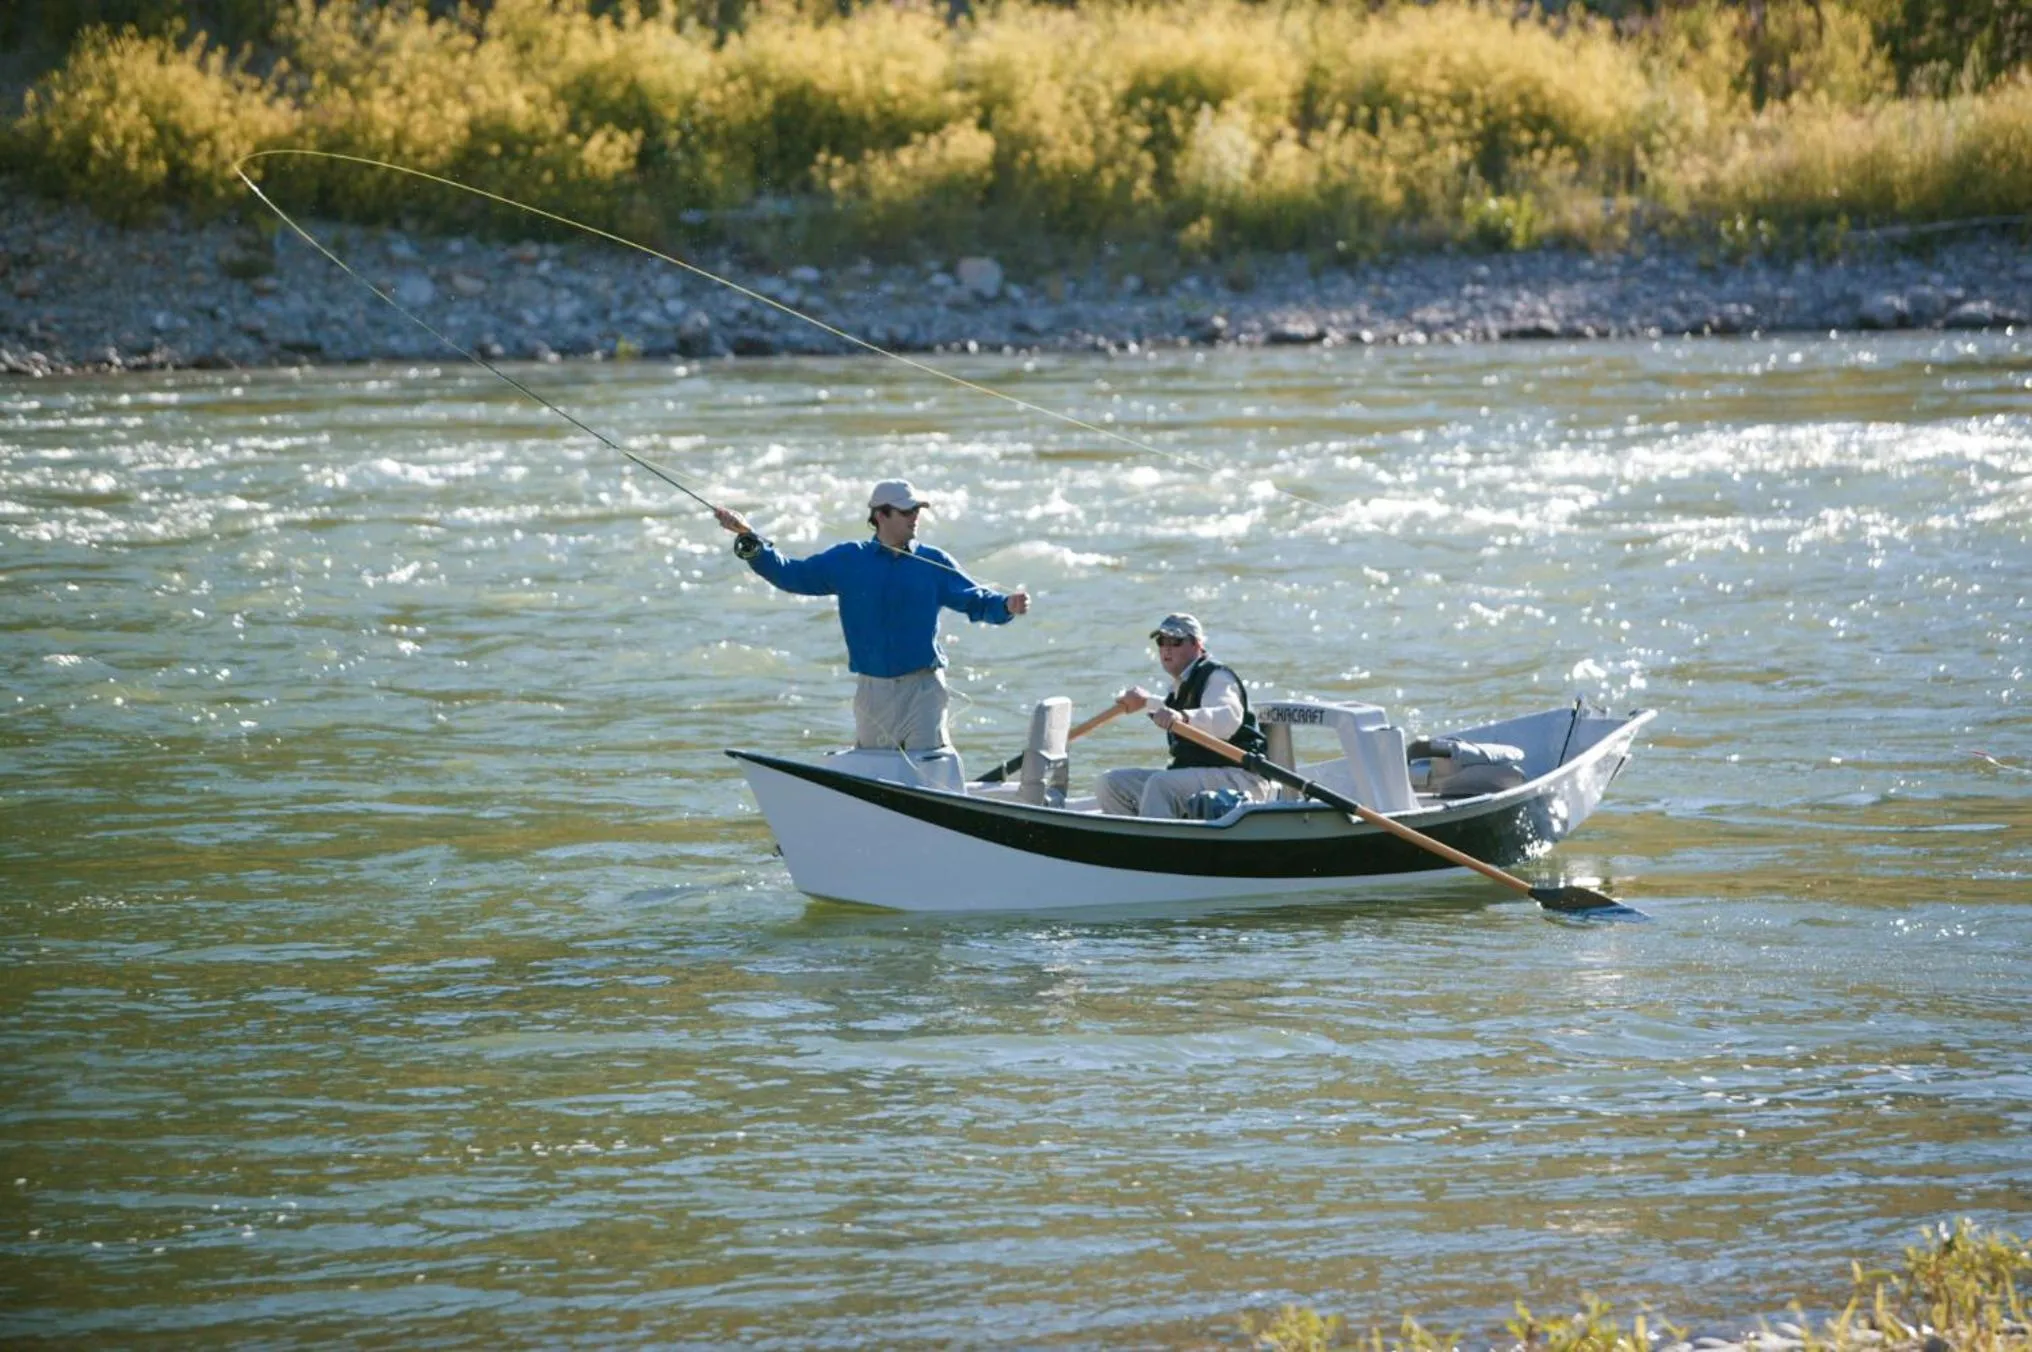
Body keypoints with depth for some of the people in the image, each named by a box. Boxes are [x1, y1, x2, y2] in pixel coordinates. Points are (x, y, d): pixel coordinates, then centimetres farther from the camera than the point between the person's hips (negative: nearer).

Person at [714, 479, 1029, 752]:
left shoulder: (933, 563, 4)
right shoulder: (848, 560, 7)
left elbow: (975, 600, -1)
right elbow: (790, 574, 9)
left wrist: (1006, 605, -22)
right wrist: (749, 539, 0)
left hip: (921, 688, -2)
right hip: (872, 691, 2)